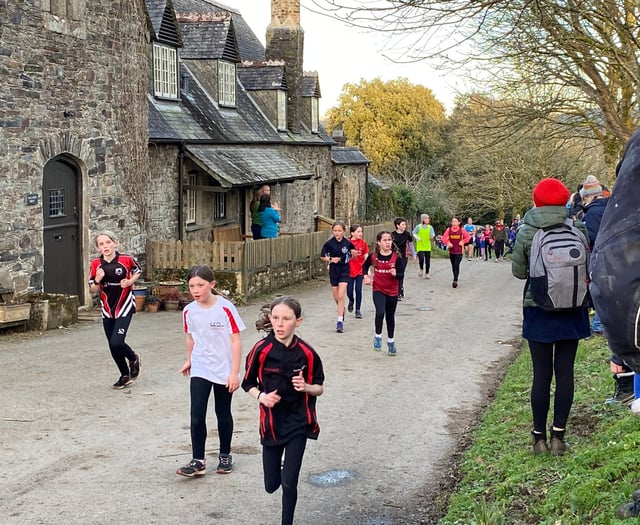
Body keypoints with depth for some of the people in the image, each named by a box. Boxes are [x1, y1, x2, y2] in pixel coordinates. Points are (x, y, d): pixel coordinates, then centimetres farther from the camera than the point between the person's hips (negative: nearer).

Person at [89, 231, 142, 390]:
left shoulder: (126, 259, -11)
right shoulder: (96, 264, -5)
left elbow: (138, 271, 10)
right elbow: (92, 290, 2)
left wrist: (130, 281, -9)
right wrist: (97, 280, -19)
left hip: (125, 307, -4)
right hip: (107, 310, 4)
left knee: (116, 342, -17)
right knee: (113, 347, 8)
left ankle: (133, 358, 16)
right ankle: (125, 376, 30)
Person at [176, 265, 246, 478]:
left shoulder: (225, 308, -16)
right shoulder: (189, 311, -4)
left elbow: (235, 341, -13)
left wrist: (234, 372, -15)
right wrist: (189, 360, 22)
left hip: (224, 372, -2)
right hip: (199, 371, 3)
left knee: (223, 414, 12)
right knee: (196, 416, -6)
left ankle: (225, 456, 29)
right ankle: (198, 461, 4)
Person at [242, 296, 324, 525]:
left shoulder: (306, 353, -11)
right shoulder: (261, 350, -12)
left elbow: (319, 388, 1)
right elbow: (248, 384, 1)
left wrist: (306, 387, -20)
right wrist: (261, 396, -18)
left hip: (298, 423, -1)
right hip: (271, 423, 1)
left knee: (289, 483, -5)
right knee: (271, 485, 11)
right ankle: (279, 468, 47)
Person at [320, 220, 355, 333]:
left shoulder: (348, 243, -7)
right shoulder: (329, 243, -8)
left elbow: (352, 256, 7)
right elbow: (322, 257, 1)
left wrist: (353, 254, -15)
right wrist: (331, 259, -16)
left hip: (344, 270, -2)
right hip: (333, 271, 2)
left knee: (340, 296, -13)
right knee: (336, 297, 13)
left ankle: (340, 321, -11)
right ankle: (342, 310, 44)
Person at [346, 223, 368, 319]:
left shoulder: (363, 243, 0)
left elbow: (366, 257, 5)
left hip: (360, 270, 1)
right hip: (349, 270, -1)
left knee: (358, 290, 0)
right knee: (349, 291, 1)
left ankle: (358, 310, 11)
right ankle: (351, 301, 35)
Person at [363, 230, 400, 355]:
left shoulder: (396, 257, -11)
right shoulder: (373, 256, -7)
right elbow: (365, 266, 12)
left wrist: (395, 273, -30)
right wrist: (366, 276, -4)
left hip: (392, 291, 1)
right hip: (378, 290, -1)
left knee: (390, 317, 14)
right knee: (380, 313, -23)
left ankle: (391, 342, 33)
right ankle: (377, 337, -2)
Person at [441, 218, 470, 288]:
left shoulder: (462, 230, -2)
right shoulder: (449, 230, 1)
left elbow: (467, 236, 7)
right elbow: (444, 237, 4)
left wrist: (463, 242, -5)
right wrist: (448, 243, -10)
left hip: (459, 251, -3)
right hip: (451, 250, 3)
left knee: (456, 265, -14)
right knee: (453, 266, 11)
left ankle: (455, 280, -19)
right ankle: (455, 279, 25)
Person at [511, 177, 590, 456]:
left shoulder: (526, 233, -10)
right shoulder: (578, 230, -8)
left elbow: (518, 271, -2)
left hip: (538, 311, -1)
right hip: (571, 310, 1)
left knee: (541, 374, 7)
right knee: (565, 372, 8)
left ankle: (539, 437, 11)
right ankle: (558, 435, 11)